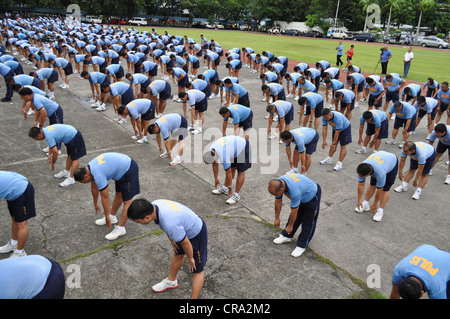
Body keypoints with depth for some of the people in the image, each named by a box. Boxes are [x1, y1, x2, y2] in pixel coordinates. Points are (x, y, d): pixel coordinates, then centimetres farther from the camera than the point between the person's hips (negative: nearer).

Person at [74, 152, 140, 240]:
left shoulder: (98, 175, -27)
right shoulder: (89, 167, 2)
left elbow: (105, 197, -19)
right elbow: (94, 188, 18)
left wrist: (107, 217, -9)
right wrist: (96, 204, 31)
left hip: (129, 170, -10)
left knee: (127, 201, -5)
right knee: (119, 194, 23)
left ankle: (120, 228, -1)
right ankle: (112, 217, 39)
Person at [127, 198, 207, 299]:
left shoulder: (170, 224, -44)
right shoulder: (153, 205, -19)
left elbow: (186, 243, -26)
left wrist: (190, 259, -7)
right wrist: (172, 241, 15)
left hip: (197, 234, -9)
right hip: (185, 229, 9)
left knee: (197, 270, 2)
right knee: (178, 255, 29)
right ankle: (171, 281, 54)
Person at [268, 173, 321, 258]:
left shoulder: (295, 191, -43)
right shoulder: (278, 184, -21)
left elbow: (294, 212, -28)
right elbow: (278, 201, -5)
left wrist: (290, 226, -13)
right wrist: (277, 218, 4)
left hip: (312, 196, -7)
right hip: (302, 196, 7)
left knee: (308, 222, 0)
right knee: (294, 217, 14)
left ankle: (301, 246, 10)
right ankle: (286, 236, 28)